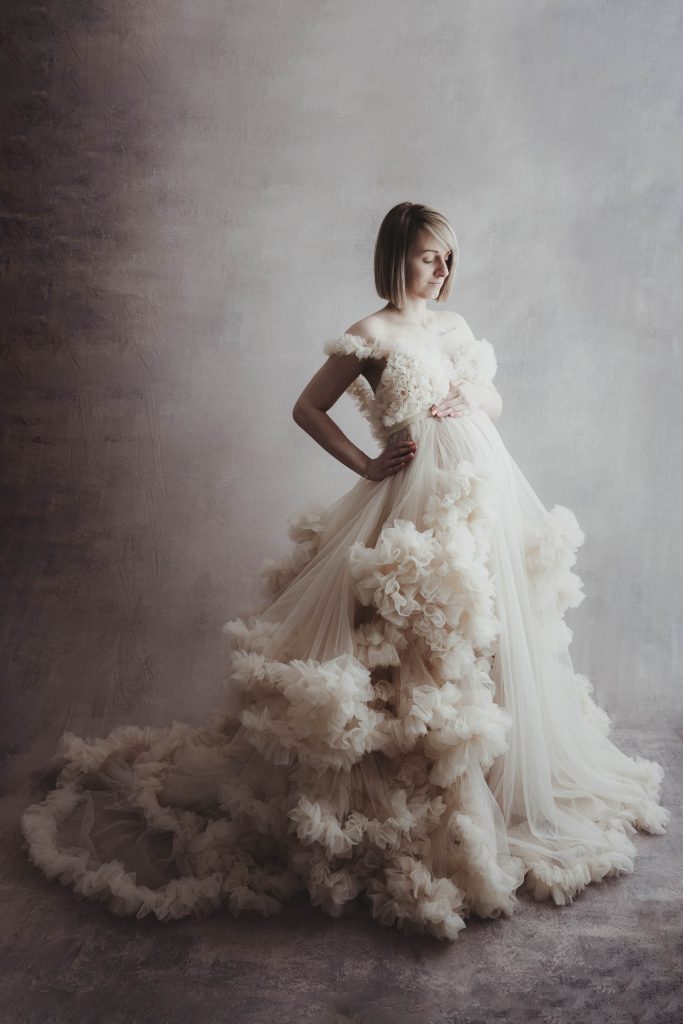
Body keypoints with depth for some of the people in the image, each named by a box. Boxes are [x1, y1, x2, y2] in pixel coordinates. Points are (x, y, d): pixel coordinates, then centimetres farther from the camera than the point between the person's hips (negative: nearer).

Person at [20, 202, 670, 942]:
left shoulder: (453, 325, 15)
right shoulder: (371, 335, -7)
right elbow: (307, 409, -4)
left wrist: (476, 399, 3)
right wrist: (367, 465, -6)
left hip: (485, 493, 7)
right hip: (418, 499, -7)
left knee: (485, 643, 14)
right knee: (412, 649, -2)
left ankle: (503, 784, 31)